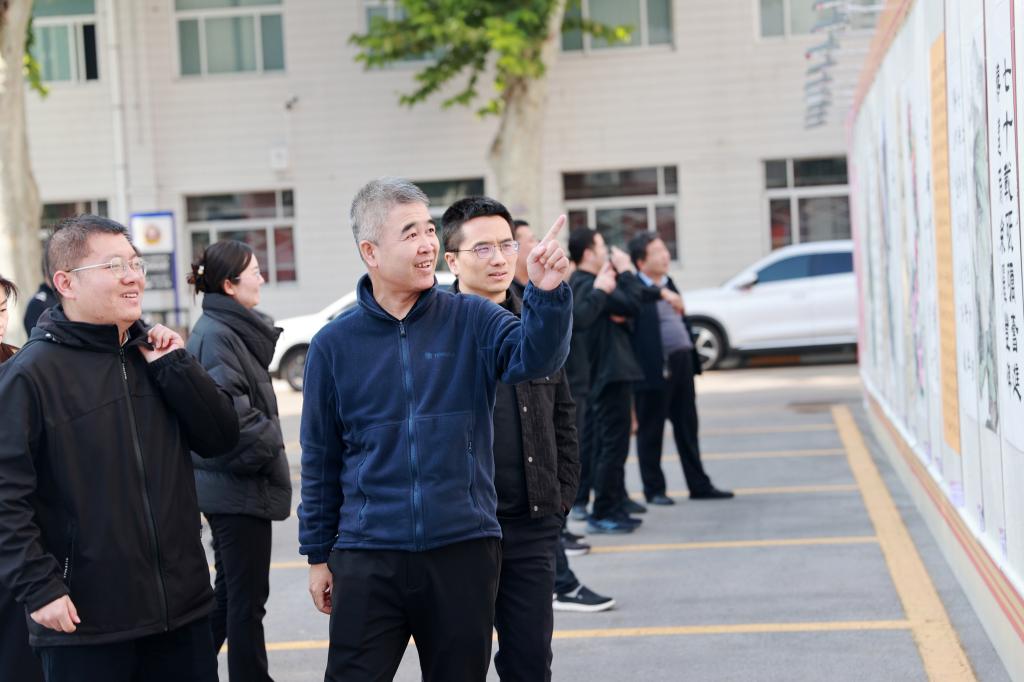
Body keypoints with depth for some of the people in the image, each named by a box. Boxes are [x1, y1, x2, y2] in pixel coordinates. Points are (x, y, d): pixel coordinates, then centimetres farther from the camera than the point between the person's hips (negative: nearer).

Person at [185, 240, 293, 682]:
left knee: (231, 589, 18)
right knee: (248, 595, -2)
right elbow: (228, 412, -25)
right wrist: (266, 446, -12)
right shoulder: (216, 335, -17)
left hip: (231, 486, 10)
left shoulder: (231, 329, 14)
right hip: (240, 488, -10)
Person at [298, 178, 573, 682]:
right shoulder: (334, 345, 2)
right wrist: (318, 555, 9)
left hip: (465, 551, 1)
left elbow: (533, 358, -18)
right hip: (368, 559, 0)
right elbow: (320, 460, 8)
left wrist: (547, 293, -36)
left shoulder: (471, 320, 1)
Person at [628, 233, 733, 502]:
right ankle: (654, 490, 14)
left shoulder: (668, 283, 15)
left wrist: (692, 357, 16)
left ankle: (699, 485, 20)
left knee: (687, 428, 13)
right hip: (654, 368, -8)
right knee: (651, 432, 5)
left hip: (681, 363, 8)